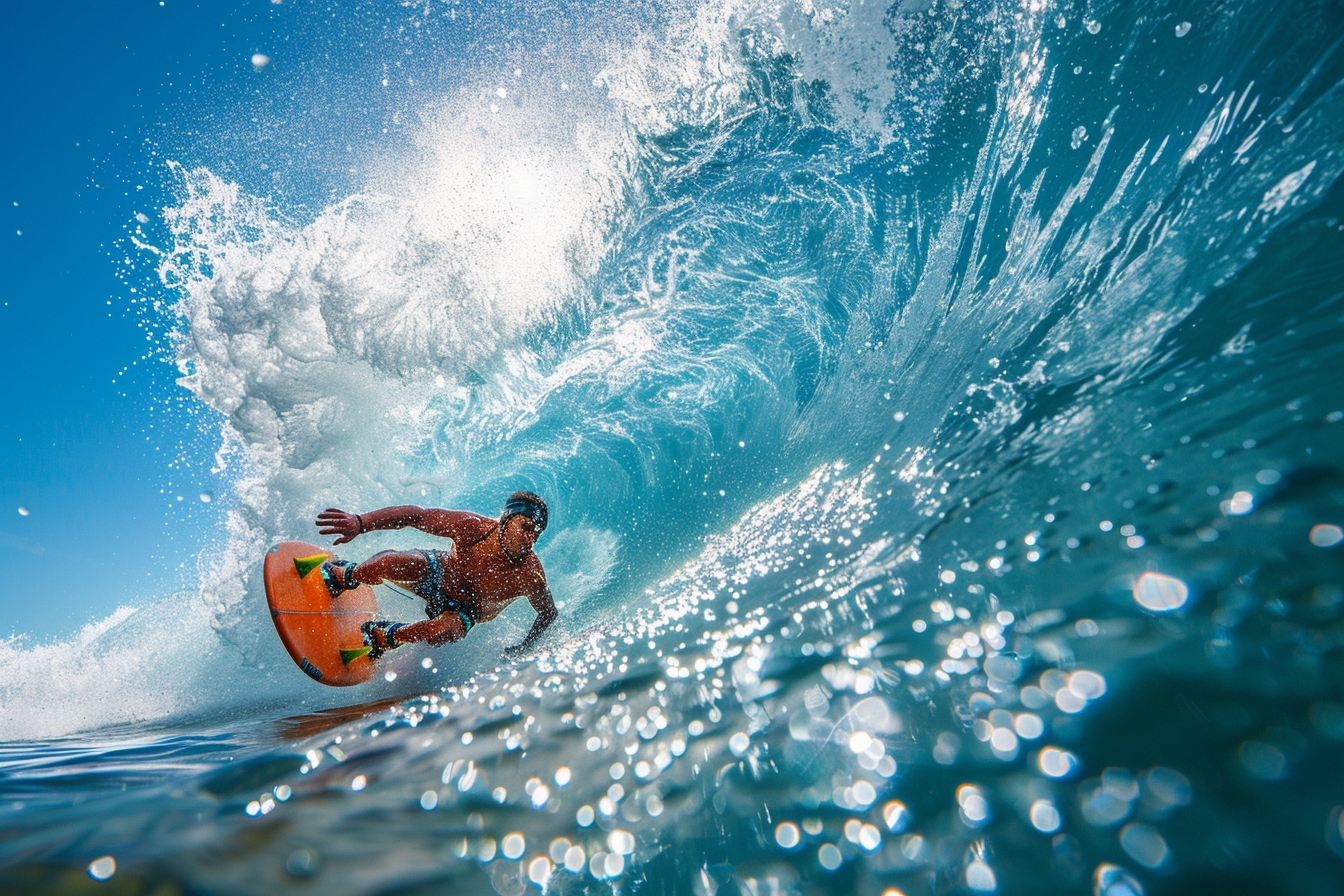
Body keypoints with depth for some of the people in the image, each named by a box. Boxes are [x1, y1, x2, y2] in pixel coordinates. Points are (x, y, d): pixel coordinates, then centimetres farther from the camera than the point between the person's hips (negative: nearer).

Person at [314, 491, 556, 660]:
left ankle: (379, 637, -7)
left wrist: (525, 647, -19)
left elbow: (549, 613, -9)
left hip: (462, 611, 0)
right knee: (388, 562, -30)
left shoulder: (530, 574, -28)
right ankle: (341, 577, 4)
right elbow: (415, 515, -25)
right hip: (438, 575, 0)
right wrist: (360, 522, -32)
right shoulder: (472, 527, -30)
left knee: (443, 630, -36)